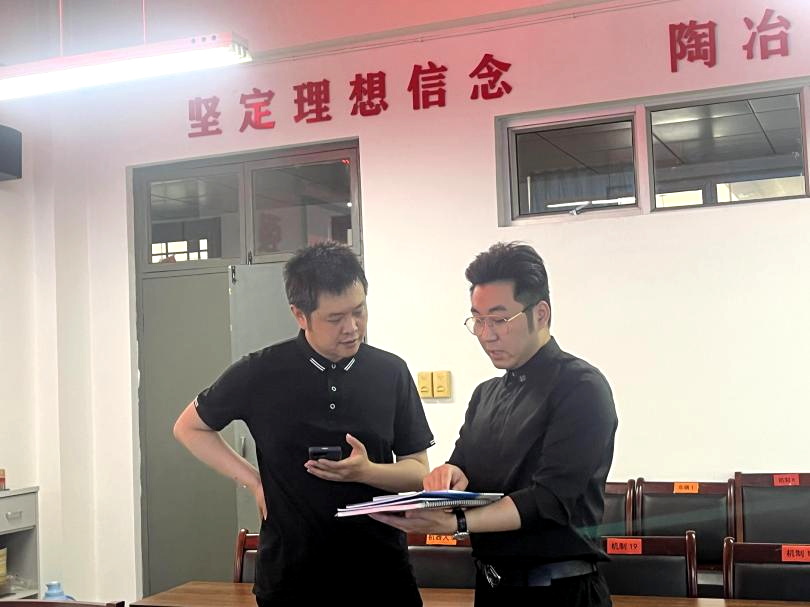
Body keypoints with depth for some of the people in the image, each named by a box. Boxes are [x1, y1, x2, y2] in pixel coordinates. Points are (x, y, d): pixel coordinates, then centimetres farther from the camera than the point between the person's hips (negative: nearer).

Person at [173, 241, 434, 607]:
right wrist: (255, 481, -3)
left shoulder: (391, 373, -2)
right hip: (291, 573, -1)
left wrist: (366, 471, -18)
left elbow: (419, 472, 2)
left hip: (381, 571, 1)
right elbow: (189, 428, 7)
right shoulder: (261, 373, -7)